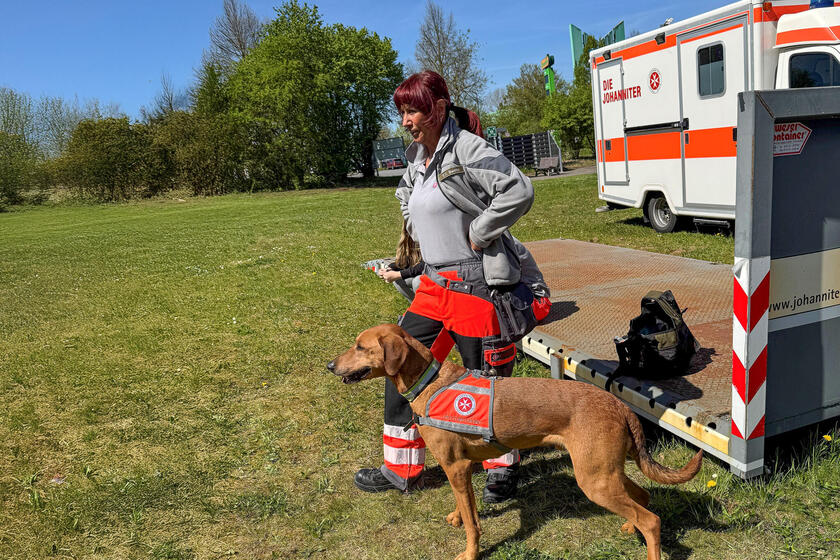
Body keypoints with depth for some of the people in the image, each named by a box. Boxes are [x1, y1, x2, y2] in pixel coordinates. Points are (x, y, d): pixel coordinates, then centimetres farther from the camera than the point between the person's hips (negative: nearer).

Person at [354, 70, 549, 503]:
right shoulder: (417, 156, 11)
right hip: (435, 284, 9)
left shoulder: (467, 150, -15)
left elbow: (519, 191, -25)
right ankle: (402, 470, 28)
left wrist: (477, 235, -19)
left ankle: (503, 468, 31)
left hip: (477, 284, -9)